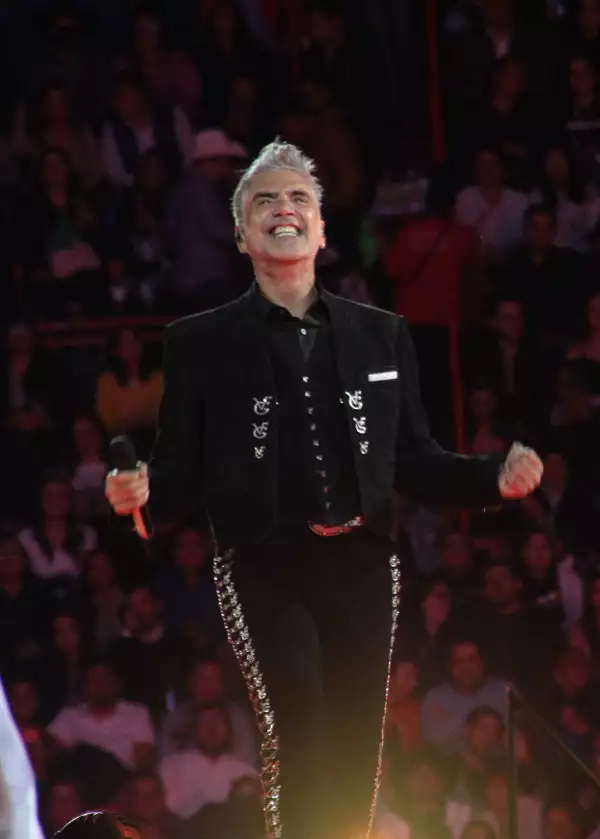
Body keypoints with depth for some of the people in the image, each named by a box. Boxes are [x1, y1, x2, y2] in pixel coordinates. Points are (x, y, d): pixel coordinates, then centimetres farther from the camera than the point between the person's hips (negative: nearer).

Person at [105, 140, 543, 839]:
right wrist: (142, 492, -18)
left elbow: (413, 462, 14)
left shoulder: (381, 335, 14)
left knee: (356, 755, 4)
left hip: (362, 570, 3)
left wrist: (494, 477, -2)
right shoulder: (199, 343, 6)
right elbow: (181, 474, 4)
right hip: (265, 573, -3)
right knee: (298, 750, -18)